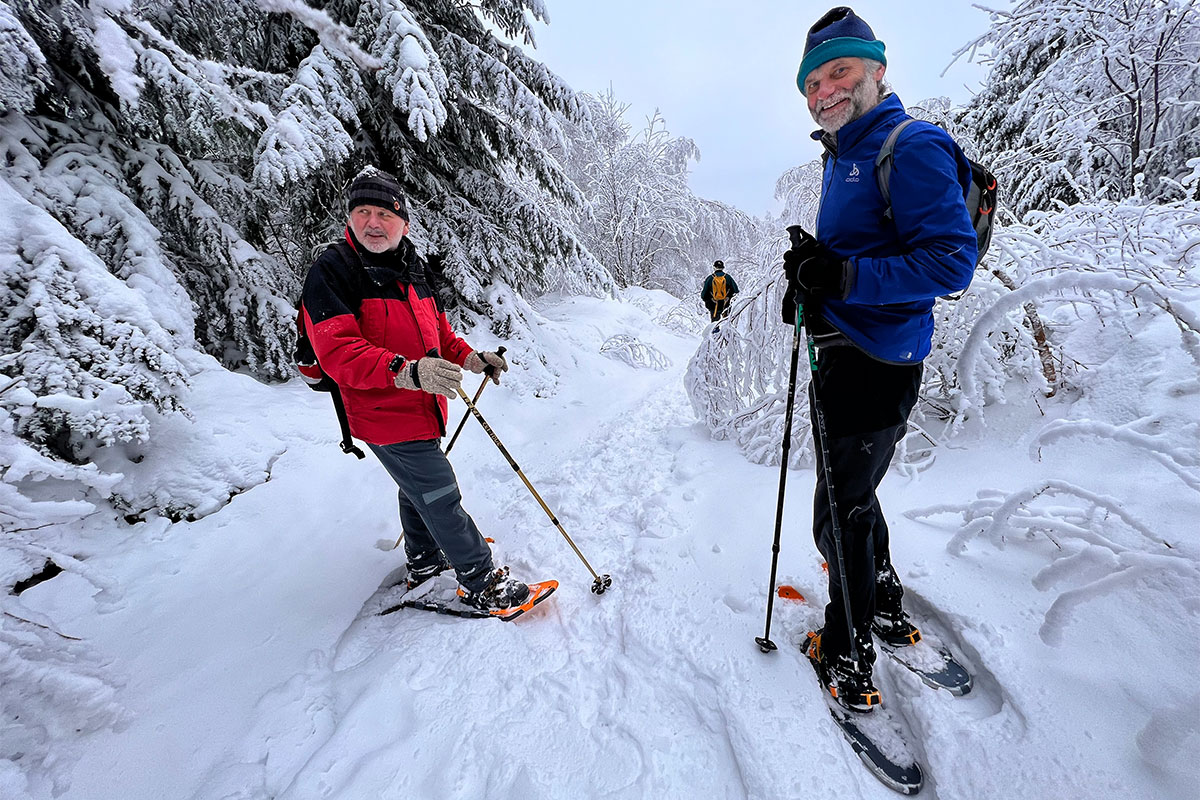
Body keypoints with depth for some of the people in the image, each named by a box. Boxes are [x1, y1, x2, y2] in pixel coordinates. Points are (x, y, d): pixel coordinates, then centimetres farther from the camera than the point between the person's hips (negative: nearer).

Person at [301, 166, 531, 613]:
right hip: (384, 415, -8)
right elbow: (337, 352, -26)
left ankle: (423, 562, 46)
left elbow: (436, 329, 20)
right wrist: (407, 370, -41)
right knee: (440, 497, -1)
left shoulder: (412, 269, 9)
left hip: (422, 407, 8)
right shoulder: (331, 271, -14)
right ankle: (482, 583, 16)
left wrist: (469, 357, 3)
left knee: (418, 488, 23)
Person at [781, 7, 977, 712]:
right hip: (841, 356, 10)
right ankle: (887, 609, 45)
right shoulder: (843, 161, 18)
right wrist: (812, 283, 5)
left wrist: (845, 278, -27)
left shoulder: (913, 146, -10)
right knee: (852, 496, 22)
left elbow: (952, 261, -19)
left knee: (842, 514, 0)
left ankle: (850, 657, 22)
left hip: (876, 364, -10)